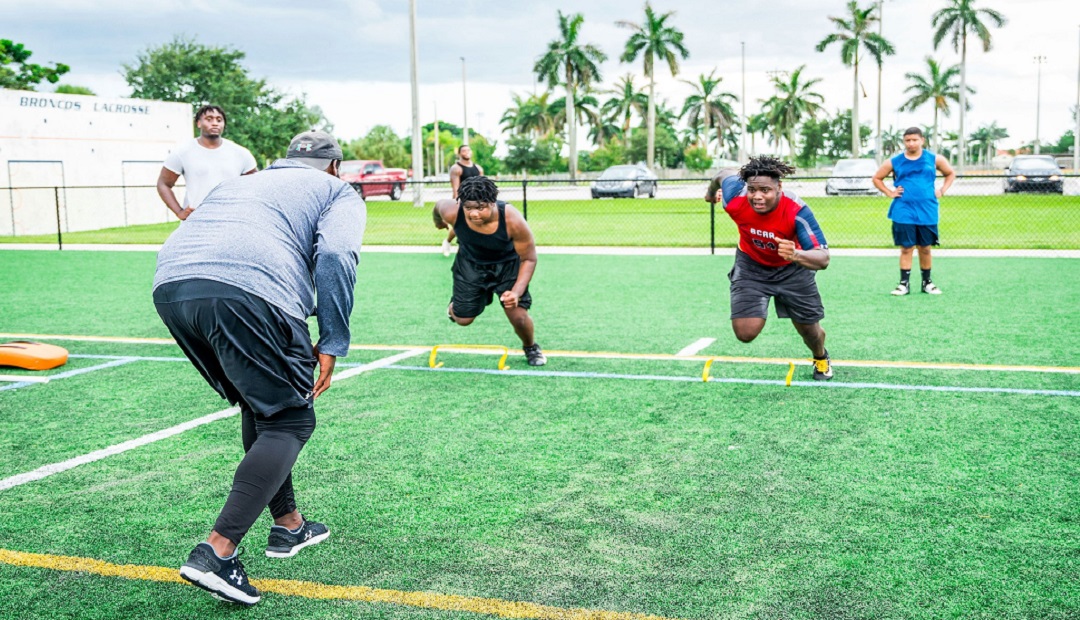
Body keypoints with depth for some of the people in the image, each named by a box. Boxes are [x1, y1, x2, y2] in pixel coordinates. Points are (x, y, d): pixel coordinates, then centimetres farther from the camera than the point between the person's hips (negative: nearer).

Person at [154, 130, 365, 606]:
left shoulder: (238, 183, 39)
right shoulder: (338, 191, 21)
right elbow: (335, 255, 1)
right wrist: (332, 343, 1)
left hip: (170, 285, 7)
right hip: (248, 290, -7)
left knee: (259, 405, 24)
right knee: (290, 420, 4)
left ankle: (288, 526, 32)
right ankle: (217, 551, -9)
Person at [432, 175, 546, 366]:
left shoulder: (513, 220, -39)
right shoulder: (452, 212, -34)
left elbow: (528, 259, -24)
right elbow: (438, 206, -6)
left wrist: (517, 291, -36)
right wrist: (439, 222, 18)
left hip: (507, 264, -2)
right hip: (471, 264, 2)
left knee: (518, 316, -11)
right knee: (463, 319, 6)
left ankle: (531, 347, 25)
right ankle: (454, 306, 47)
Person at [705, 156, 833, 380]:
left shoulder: (798, 211, -37)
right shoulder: (734, 198, -30)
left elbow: (823, 259, -42)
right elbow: (725, 174, -6)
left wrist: (796, 255, -63)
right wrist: (712, 192, 17)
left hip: (791, 269, -1)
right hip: (751, 266, 1)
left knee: (810, 331, 12)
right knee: (745, 333, -14)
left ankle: (821, 358, 50)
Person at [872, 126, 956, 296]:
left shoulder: (934, 159, 5)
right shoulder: (895, 162, 3)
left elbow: (951, 174, 19)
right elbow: (877, 178, 14)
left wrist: (942, 191, 6)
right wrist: (890, 193, 2)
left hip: (927, 212, 1)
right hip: (903, 213, -1)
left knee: (925, 248, 9)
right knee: (906, 248, -1)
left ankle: (927, 282, 21)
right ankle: (904, 283, 6)